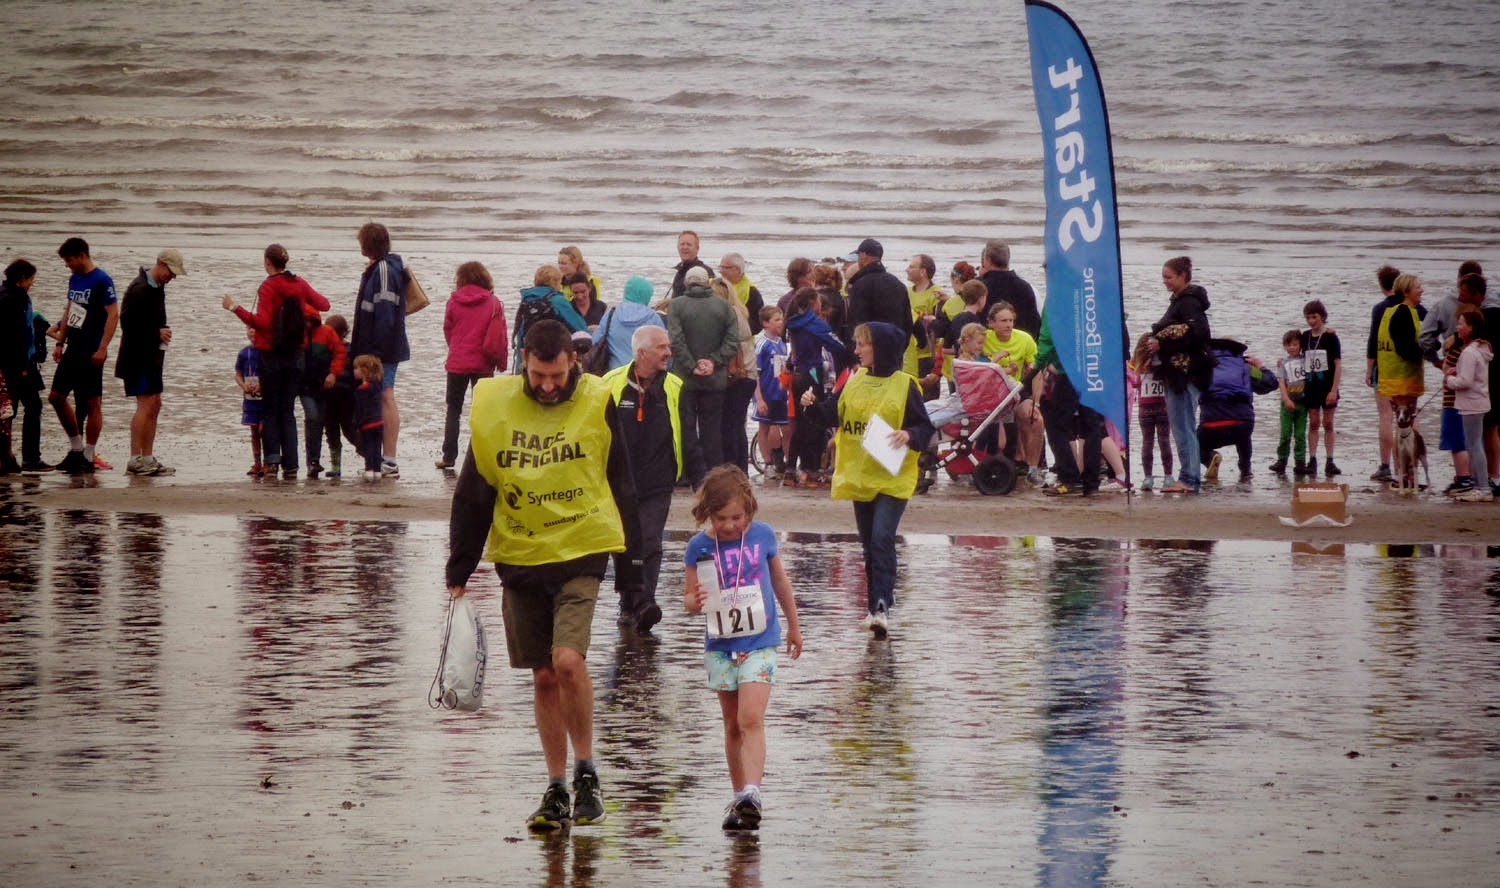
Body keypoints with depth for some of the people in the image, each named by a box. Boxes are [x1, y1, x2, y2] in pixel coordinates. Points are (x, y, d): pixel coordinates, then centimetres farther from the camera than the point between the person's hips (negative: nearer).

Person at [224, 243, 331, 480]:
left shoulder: (268, 287, -12)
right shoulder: (299, 284, 4)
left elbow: (262, 321, -22)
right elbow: (324, 305, 17)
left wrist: (235, 308, -19)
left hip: (271, 355, -4)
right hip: (296, 355, 4)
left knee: (270, 410, 6)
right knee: (287, 411, 8)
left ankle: (272, 461, -8)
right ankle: (290, 466, 1)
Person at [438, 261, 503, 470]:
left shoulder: (454, 301, -5)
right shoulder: (493, 304, -4)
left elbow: (447, 330, 6)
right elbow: (501, 334, -3)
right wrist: (501, 360, 7)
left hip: (457, 363, 0)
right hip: (483, 364, 0)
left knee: (453, 410, 10)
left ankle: (449, 456, 6)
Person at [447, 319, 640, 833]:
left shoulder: (597, 403, -4)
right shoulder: (492, 406, -1)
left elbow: (621, 482, 5)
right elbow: (473, 496, 5)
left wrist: (631, 554, 7)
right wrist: (459, 573, 6)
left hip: (581, 554, -2)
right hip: (519, 557, 3)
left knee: (568, 660, -19)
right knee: (543, 676, 7)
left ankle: (585, 772, 0)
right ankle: (556, 790, 19)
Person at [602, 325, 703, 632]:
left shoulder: (674, 389, 2)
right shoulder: (612, 385, -4)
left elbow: (688, 440, 7)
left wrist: (699, 480, 3)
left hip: (657, 484, 0)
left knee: (649, 543, -13)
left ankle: (643, 605, -18)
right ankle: (630, 603, 23)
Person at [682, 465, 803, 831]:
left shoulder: (762, 535, -2)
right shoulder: (699, 546, -4)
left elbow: (779, 581, 13)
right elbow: (689, 597, 0)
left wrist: (794, 626, 23)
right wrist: (695, 601, -25)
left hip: (759, 643, -2)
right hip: (719, 646, 2)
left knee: (751, 718, -16)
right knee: (732, 724, 10)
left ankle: (752, 793, -26)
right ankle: (739, 797, 20)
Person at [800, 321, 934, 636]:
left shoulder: (904, 385, -8)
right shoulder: (855, 380, 8)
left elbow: (925, 428, -6)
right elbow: (836, 414, 13)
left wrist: (908, 436, -25)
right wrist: (814, 405, -4)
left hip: (892, 478, -6)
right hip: (859, 476, 6)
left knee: (881, 540, -16)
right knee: (869, 544, 12)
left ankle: (881, 607, -21)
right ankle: (881, 597, 22)